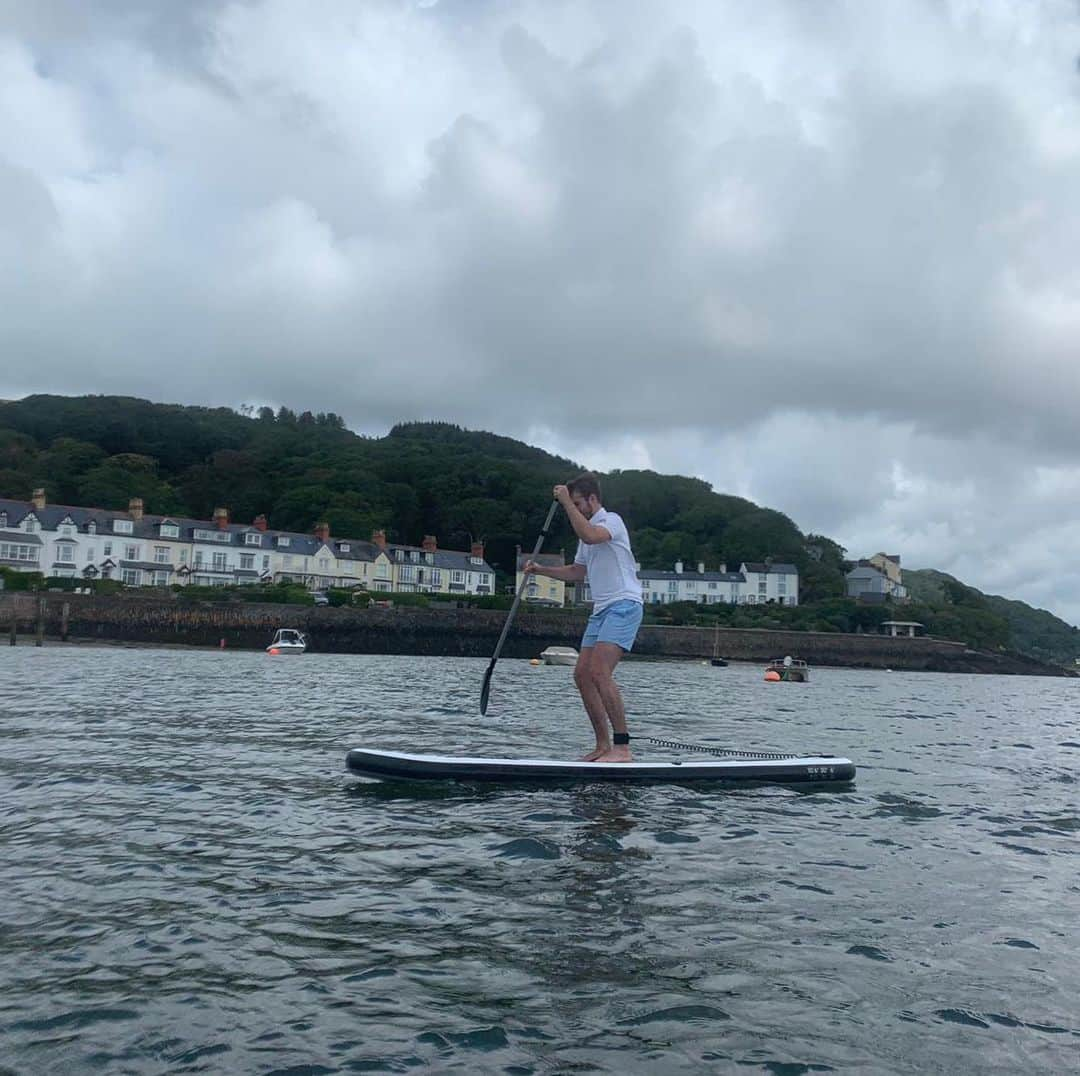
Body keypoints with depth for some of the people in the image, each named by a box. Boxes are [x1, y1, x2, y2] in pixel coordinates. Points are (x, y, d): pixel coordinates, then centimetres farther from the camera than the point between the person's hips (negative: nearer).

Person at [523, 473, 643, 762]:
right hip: (602, 609, 10)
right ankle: (603, 745, 10)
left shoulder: (611, 520, -7)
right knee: (582, 674, 4)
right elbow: (577, 572, 31)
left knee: (599, 673, -21)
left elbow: (589, 536, -30)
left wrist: (566, 502, -22)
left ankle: (622, 748, -19)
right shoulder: (588, 529, 22)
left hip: (624, 605, -10)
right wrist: (541, 570, 19)